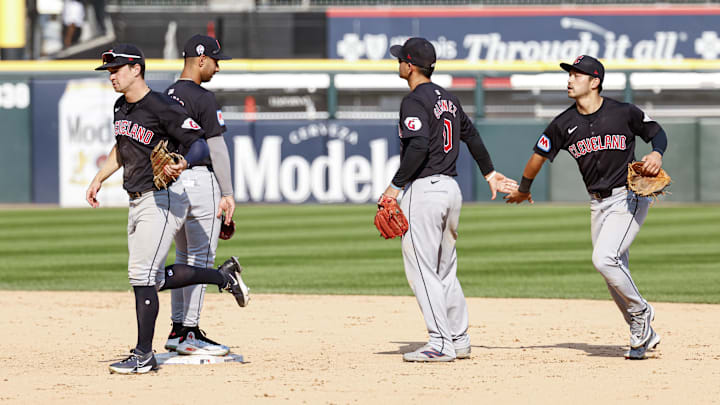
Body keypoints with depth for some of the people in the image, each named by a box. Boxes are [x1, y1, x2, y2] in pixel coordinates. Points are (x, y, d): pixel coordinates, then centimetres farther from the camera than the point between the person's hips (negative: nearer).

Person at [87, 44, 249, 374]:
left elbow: (200, 143, -19)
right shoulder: (121, 107, 11)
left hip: (163, 200, -9)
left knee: (142, 275, -12)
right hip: (137, 203, 9)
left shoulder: (162, 108, -16)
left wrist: (184, 163, -38)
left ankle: (144, 355, -6)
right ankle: (224, 276, 30)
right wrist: (99, 179, 21)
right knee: (156, 279, 13)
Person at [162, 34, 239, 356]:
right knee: (201, 257, -5)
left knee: (184, 257, 15)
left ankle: (178, 330, 16)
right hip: (201, 179, -9)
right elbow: (216, 148, -14)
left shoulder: (166, 97, 12)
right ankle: (189, 333, -6)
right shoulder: (203, 99, -13)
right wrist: (227, 193, -11)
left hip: (172, 182, 9)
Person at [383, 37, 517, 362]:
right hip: (451, 189, 9)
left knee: (421, 269, -6)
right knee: (445, 271, 16)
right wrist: (489, 173, 36)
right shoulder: (448, 99, 14)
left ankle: (441, 343, -10)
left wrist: (396, 185, -21)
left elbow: (419, 146, -25)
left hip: (423, 188, -9)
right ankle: (460, 341, 18)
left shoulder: (415, 101, -13)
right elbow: (471, 136, 24)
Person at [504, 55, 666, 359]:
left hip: (629, 198, -5)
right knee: (615, 273, 7)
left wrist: (657, 154, -18)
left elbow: (657, 132, 3)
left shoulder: (624, 113, -10)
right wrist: (523, 191, 25)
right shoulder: (564, 124, 0)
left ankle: (640, 313, 0)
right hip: (598, 204, 5)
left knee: (604, 259, -22)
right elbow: (539, 155, 13)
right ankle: (643, 335, 22)